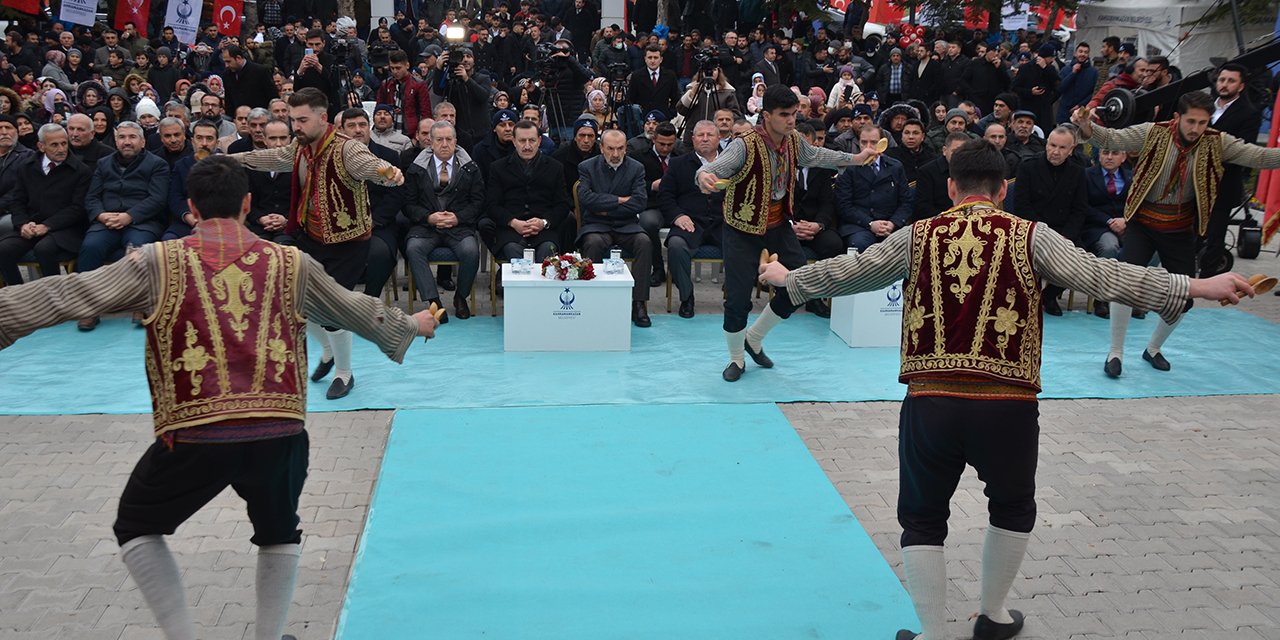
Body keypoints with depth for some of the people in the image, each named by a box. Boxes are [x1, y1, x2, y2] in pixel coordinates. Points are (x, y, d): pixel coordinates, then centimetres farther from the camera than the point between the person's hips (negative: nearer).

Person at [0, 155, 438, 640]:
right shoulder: (291, 264, 9)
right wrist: (413, 325, 39)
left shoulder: (158, 264, 3)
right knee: (279, 535, 29)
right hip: (280, 431, 2)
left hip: (194, 435, -2)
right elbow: (360, 312, 22)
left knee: (136, 528, 25)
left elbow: (65, 295, 2)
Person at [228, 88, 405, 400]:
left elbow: (369, 164, -44)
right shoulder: (300, 148, 1)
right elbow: (271, 158, 21)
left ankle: (344, 373, 15)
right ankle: (328, 350, 40)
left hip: (347, 243, -8)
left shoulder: (346, 148, -23)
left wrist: (388, 171, -67)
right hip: (311, 237, 8)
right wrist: (231, 159, 28)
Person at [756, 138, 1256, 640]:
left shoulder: (918, 237, 5)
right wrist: (1197, 288, 0)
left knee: (922, 520, 18)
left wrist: (786, 279, 28)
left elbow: (848, 272, 12)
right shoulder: (1030, 238, 1)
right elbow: (1101, 276, -5)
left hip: (929, 403, 0)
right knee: (1012, 508, 27)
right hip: (1007, 406, 0)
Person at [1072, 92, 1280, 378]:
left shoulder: (1217, 143, -7)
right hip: (1143, 224, -3)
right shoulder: (1153, 133, -12)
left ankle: (1153, 349, 34)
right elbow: (1112, 139, -18)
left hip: (1180, 230, 3)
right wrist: (1086, 127, -38)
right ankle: (1115, 352, -1)